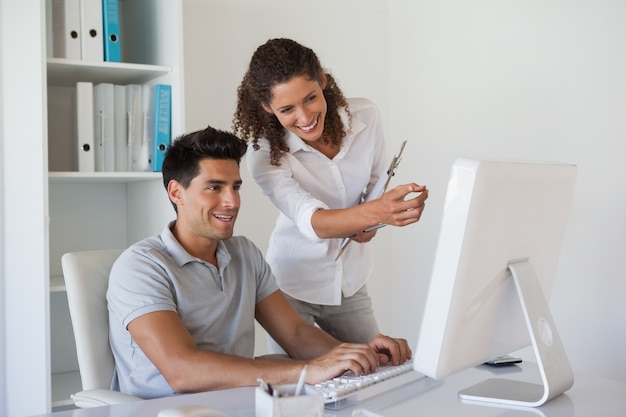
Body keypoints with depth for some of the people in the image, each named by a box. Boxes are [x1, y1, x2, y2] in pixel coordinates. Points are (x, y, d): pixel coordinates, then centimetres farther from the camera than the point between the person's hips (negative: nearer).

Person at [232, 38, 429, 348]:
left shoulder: (365, 117, -13)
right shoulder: (264, 152, -22)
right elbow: (311, 221, -34)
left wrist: (370, 222, -18)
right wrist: (376, 211, -52)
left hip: (351, 284, 3)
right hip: (293, 287, -3)